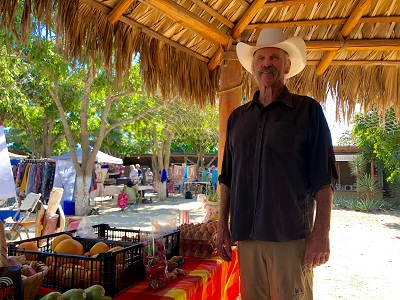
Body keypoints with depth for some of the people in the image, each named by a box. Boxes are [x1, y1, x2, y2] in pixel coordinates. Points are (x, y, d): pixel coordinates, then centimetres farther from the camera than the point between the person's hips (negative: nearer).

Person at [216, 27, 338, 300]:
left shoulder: (307, 110, 2)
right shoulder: (238, 117, 13)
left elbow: (323, 178, -3)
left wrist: (321, 233, -10)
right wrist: (223, 227, 11)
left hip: (291, 236, -3)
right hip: (246, 236, 4)